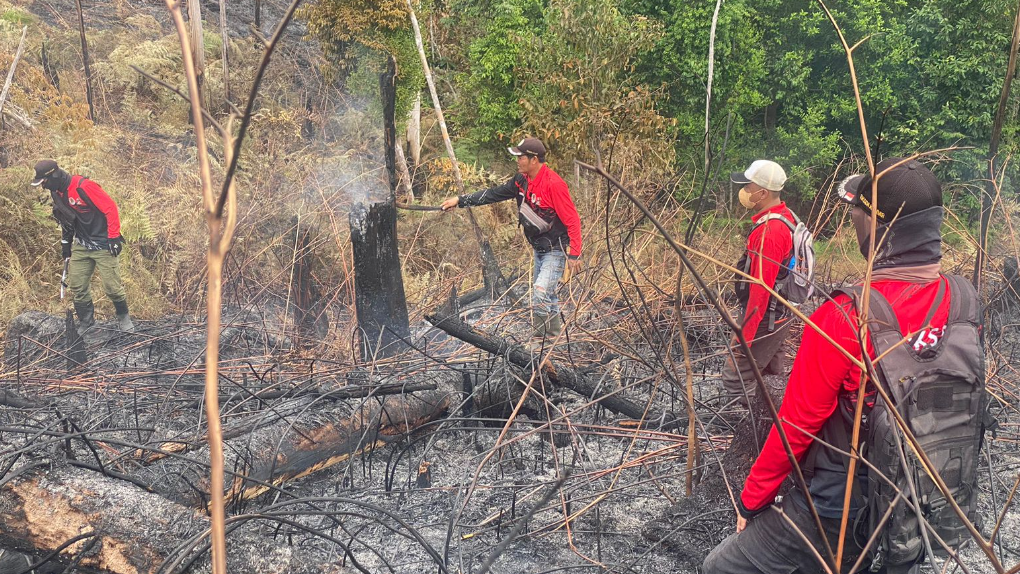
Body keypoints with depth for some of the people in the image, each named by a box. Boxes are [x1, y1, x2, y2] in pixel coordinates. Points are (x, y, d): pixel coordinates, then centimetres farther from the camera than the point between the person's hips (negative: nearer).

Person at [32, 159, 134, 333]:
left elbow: (110, 208, -21)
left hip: (103, 245, -8)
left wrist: (113, 237, -20)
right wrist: (65, 242, 20)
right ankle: (86, 321, 23)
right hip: (81, 246, 8)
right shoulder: (57, 192, 5)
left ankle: (123, 317, 17)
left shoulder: (84, 187, -23)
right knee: (77, 286, 7)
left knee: (111, 286, -6)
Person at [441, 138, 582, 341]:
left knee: (540, 293, -18)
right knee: (546, 294, 18)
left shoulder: (554, 184, -25)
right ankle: (555, 331, 34)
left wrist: (574, 255, -22)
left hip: (556, 250, -9)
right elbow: (495, 193, 7)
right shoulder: (522, 180, 1)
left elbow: (573, 220, -22)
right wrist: (460, 200, 3)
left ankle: (540, 338, -5)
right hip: (539, 249, 9)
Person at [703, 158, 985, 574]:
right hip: (931, 515, 6)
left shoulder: (843, 321, -27)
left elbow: (794, 428, -17)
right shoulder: (966, 305, -9)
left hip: (842, 515, -6)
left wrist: (752, 499, -3)